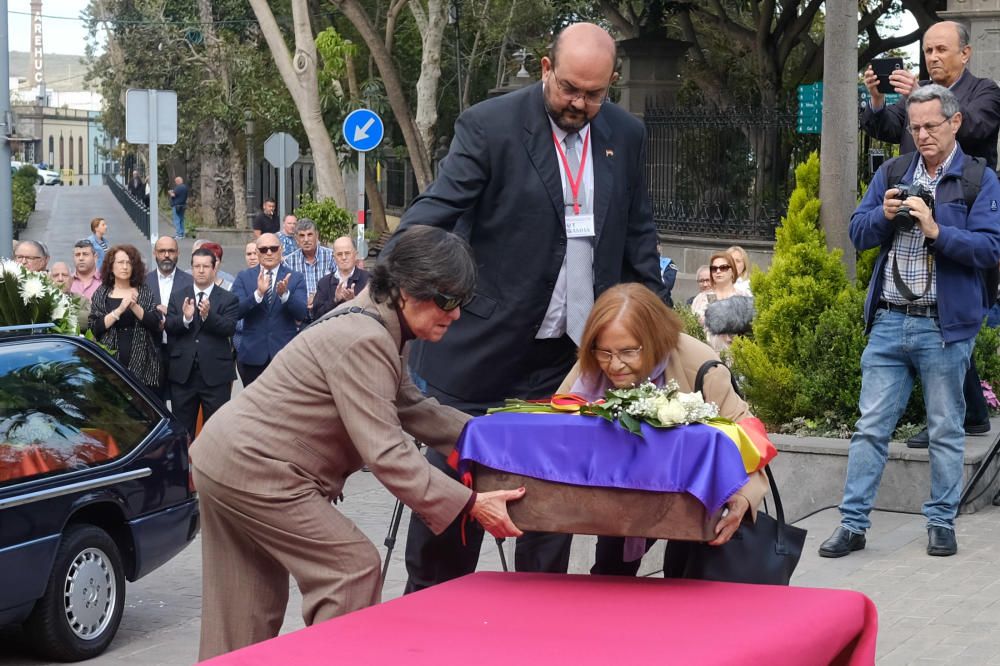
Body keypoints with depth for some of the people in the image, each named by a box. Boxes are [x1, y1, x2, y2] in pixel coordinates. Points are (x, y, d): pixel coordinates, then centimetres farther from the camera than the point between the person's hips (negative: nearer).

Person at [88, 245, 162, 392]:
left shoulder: (145, 292, 9)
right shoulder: (101, 294, 8)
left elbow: (155, 323, 0)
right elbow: (94, 327, -3)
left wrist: (135, 306, -14)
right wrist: (119, 310, -13)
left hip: (141, 364, 0)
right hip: (110, 362, 0)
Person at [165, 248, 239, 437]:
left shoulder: (228, 299, 1)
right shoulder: (178, 297, 9)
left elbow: (230, 328, -12)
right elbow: (169, 327, -1)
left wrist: (208, 315, -28)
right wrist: (185, 318, -21)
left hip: (215, 373, -2)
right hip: (183, 372, 2)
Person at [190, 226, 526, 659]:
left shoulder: (376, 330, 9)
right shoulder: (364, 343, -24)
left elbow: (413, 409, 16)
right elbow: (385, 453, -28)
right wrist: (470, 505, -29)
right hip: (254, 473, -10)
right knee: (354, 567, -7)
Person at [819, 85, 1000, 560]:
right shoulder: (891, 173, 12)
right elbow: (858, 234, 11)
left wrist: (935, 230, -20)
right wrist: (883, 214, -9)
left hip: (944, 325, -3)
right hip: (889, 320, 3)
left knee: (946, 430, 7)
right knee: (870, 427, 3)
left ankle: (942, 524, 17)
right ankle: (852, 524, 7)